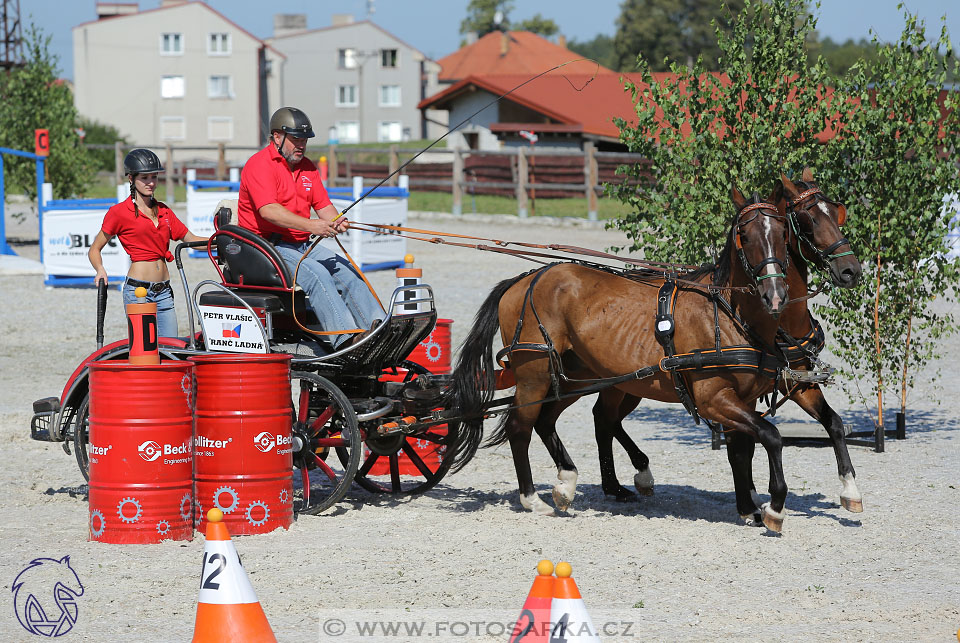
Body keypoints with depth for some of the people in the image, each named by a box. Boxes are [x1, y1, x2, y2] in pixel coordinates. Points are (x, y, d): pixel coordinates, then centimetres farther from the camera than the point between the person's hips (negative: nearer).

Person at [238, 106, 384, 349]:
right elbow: (268, 210, -25)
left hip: (302, 245, 8)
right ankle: (345, 339, -44)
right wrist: (310, 225, -35)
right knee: (317, 274, -30)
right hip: (267, 246, -8)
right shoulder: (260, 165, -10)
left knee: (347, 271, -13)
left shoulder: (307, 167, 17)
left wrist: (336, 221, -16)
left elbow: (324, 206, 10)